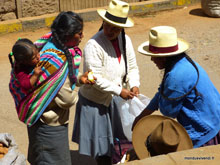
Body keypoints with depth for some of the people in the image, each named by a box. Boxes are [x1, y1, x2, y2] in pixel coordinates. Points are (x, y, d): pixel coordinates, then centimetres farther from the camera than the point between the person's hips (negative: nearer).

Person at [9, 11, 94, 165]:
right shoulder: (57, 60, -30)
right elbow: (66, 99, -24)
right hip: (50, 125, -9)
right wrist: (75, 94, -3)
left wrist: (79, 78, 0)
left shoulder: (51, 45, -3)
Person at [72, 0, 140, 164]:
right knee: (101, 144, 8)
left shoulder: (125, 40, -4)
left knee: (116, 138, 18)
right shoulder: (93, 45, -23)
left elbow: (132, 67, 4)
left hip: (115, 99, 6)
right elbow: (96, 78, -24)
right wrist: (119, 91, -23)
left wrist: (134, 85, -13)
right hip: (95, 101, -6)